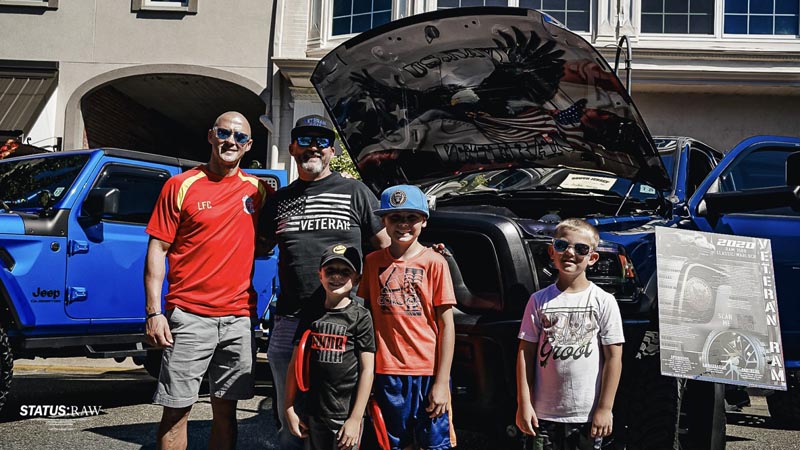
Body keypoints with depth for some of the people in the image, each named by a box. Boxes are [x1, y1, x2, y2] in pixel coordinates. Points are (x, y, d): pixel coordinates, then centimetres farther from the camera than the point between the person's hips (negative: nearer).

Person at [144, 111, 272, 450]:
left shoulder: (257, 190, 10)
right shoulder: (181, 186, 1)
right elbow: (158, 249, -2)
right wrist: (153, 312, -9)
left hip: (239, 318, 3)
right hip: (188, 316, -3)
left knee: (226, 410, 9)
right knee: (176, 411, 0)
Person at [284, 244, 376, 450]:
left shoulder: (360, 317, -5)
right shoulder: (310, 314, 6)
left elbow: (367, 370, -7)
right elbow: (295, 363, 9)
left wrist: (356, 418, -11)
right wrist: (289, 409, 5)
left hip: (346, 414, -3)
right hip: (315, 413, 4)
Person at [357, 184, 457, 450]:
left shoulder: (434, 262, -2)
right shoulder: (373, 262, 6)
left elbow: (446, 325, -4)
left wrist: (442, 382, -9)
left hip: (428, 373, -2)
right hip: (388, 372, 3)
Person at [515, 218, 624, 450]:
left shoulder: (604, 301, -2)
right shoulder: (539, 300, 3)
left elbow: (614, 357, -3)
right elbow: (526, 352, 3)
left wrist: (605, 408, -7)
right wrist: (524, 403, -2)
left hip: (588, 414, -2)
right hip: (545, 412, 2)